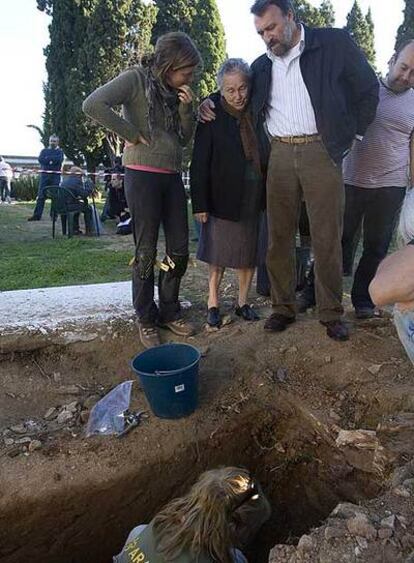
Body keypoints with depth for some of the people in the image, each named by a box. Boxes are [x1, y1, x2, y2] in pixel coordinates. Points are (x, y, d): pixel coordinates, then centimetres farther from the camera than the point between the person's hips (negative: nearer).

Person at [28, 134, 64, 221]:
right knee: (41, 195, -3)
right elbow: (40, 159, -2)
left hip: (55, 175, -1)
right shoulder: (44, 151, 17)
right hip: (44, 175, 2)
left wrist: (47, 158, -6)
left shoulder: (60, 151, 10)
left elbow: (59, 159, -11)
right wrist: (52, 160, -9)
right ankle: (37, 215, -5)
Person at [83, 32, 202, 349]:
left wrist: (186, 108, 0)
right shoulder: (137, 79, -5)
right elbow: (93, 105, -18)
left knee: (180, 249, 5)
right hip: (143, 175, -6)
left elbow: (185, 139, 14)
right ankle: (146, 319, 14)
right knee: (146, 251, -1)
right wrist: (132, 134, -14)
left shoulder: (175, 91, 15)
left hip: (172, 177, 7)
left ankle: (169, 311, 22)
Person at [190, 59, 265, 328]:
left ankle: (243, 302, 24)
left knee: (250, 252, 10)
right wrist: (200, 204, -14)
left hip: (255, 197, 4)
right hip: (224, 197, -3)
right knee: (219, 254, 5)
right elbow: (199, 164, -9)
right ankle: (213, 303, 18)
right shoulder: (212, 118, -7)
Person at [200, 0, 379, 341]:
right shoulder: (262, 65, 14)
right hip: (279, 155, 4)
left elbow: (368, 89, 9)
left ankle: (331, 313, 10)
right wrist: (211, 101, 9)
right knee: (279, 236, 1)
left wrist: (353, 135, 5)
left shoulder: (335, 44, 3)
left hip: (321, 151, -3)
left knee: (327, 238, -2)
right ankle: (283, 308, 13)